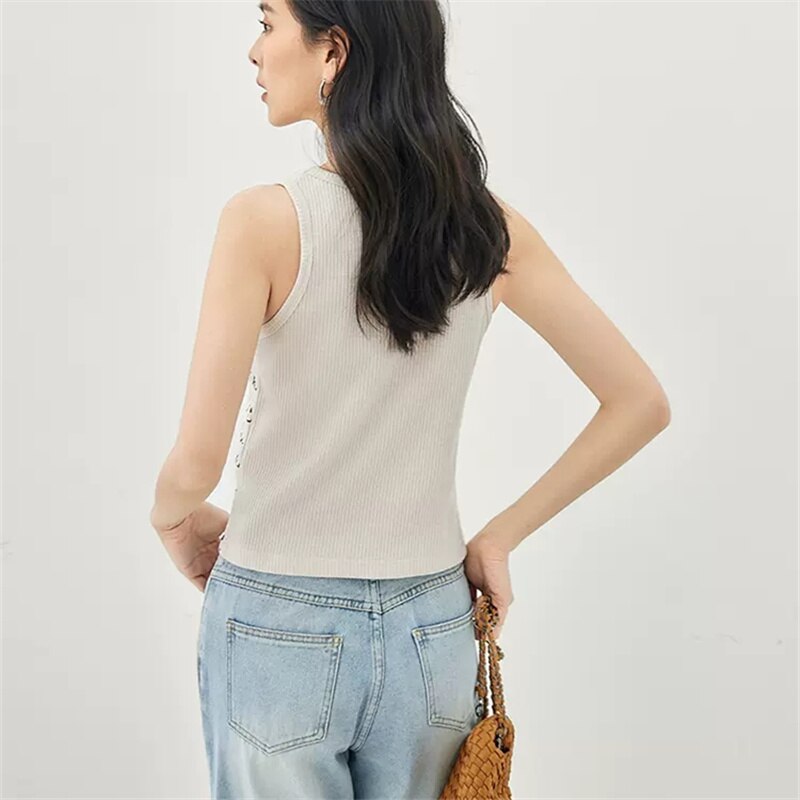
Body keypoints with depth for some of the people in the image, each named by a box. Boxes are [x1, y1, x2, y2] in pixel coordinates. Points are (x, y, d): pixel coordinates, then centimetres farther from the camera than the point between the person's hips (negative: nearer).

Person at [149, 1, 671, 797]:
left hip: (278, 631, -3)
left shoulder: (265, 219, -17)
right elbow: (640, 402, -2)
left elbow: (195, 466, -20)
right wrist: (501, 535, 4)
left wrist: (171, 517, 2)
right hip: (431, 631, 4)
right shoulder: (492, 230, -5)